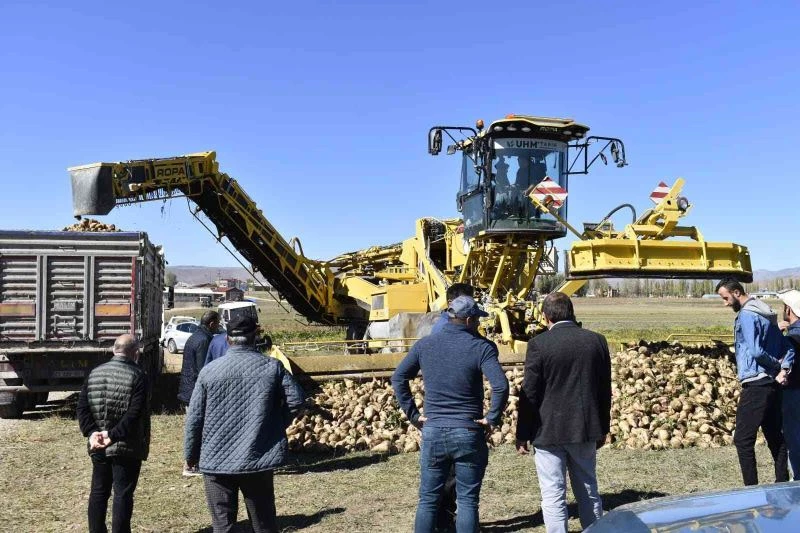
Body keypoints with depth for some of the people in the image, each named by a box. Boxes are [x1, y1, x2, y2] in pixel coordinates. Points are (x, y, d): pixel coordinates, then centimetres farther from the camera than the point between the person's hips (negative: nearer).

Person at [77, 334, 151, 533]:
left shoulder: (95, 373, 7)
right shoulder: (138, 376, -12)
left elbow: (81, 407, 2)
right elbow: (135, 414, -21)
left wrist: (91, 432, -6)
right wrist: (114, 434, -19)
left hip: (98, 448, 5)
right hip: (126, 448, -5)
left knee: (98, 492, 16)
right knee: (123, 495, 3)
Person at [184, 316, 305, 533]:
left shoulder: (209, 370, -5)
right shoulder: (272, 367, -4)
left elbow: (195, 417, -1)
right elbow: (296, 400, -6)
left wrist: (191, 454, 11)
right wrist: (277, 426, 11)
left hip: (217, 461, 0)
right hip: (258, 459, 1)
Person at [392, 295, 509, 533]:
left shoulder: (425, 344, 3)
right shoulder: (481, 347, -9)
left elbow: (398, 378, 5)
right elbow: (500, 385, -21)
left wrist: (412, 414, 6)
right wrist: (493, 417, -8)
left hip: (433, 432, 3)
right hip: (468, 433, -3)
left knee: (428, 498, 13)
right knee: (467, 500, 8)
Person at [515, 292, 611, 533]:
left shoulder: (539, 344, -12)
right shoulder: (597, 341, 1)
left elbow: (529, 393, -11)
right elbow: (605, 390, 7)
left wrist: (522, 435, -2)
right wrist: (603, 428, 18)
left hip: (549, 432, -4)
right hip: (585, 430, 5)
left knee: (553, 496, 4)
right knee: (588, 492, 18)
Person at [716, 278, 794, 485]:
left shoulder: (746, 315, -13)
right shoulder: (767, 314, 16)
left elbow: (756, 351, -22)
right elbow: (788, 348, 14)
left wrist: (776, 364, -5)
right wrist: (783, 369, -1)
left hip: (755, 385, -10)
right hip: (772, 384, 10)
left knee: (743, 439, -6)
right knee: (775, 437, 15)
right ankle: (782, 484, 23)